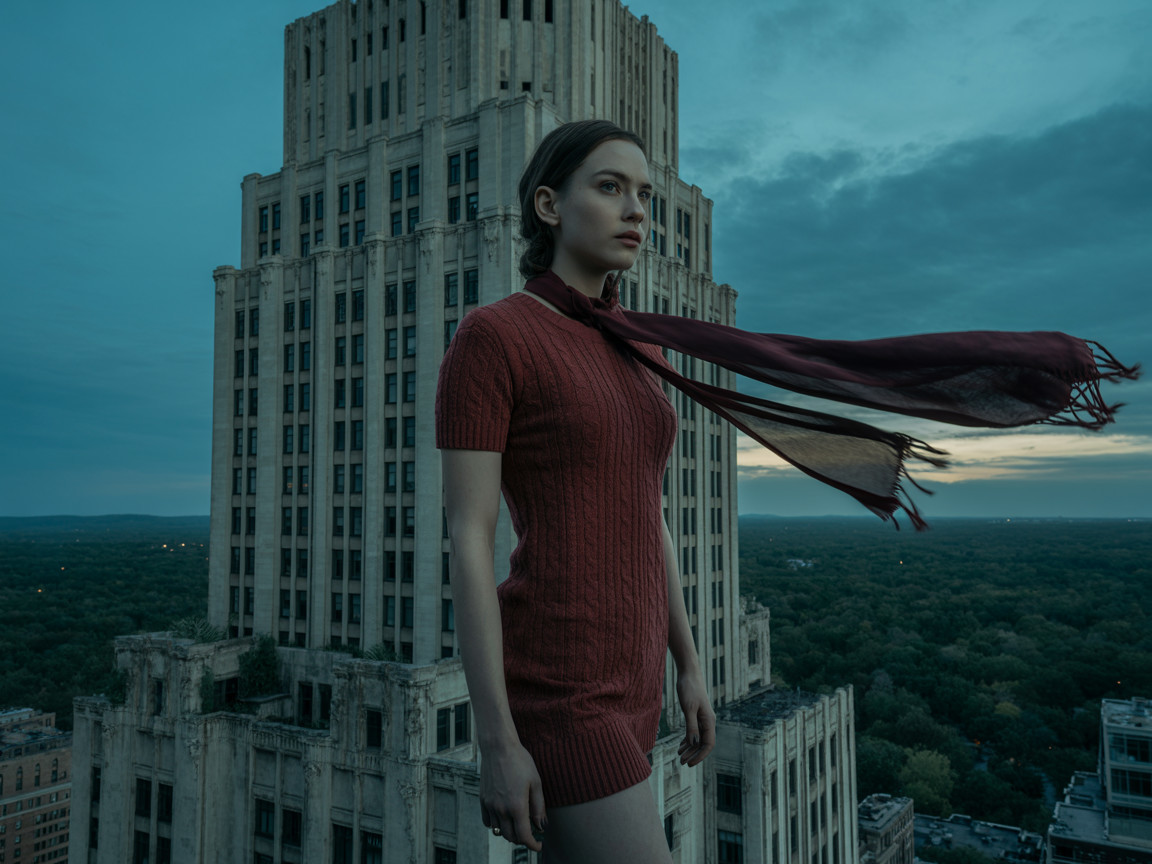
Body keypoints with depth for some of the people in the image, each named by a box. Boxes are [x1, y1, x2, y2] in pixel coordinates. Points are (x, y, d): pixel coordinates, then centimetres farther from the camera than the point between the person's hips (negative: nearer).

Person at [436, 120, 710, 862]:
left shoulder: (634, 355, 12)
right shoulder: (487, 338, -13)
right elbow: (468, 542, -16)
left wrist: (689, 667, 16)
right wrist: (498, 742, -16)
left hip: (620, 673, 9)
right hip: (555, 685, -8)